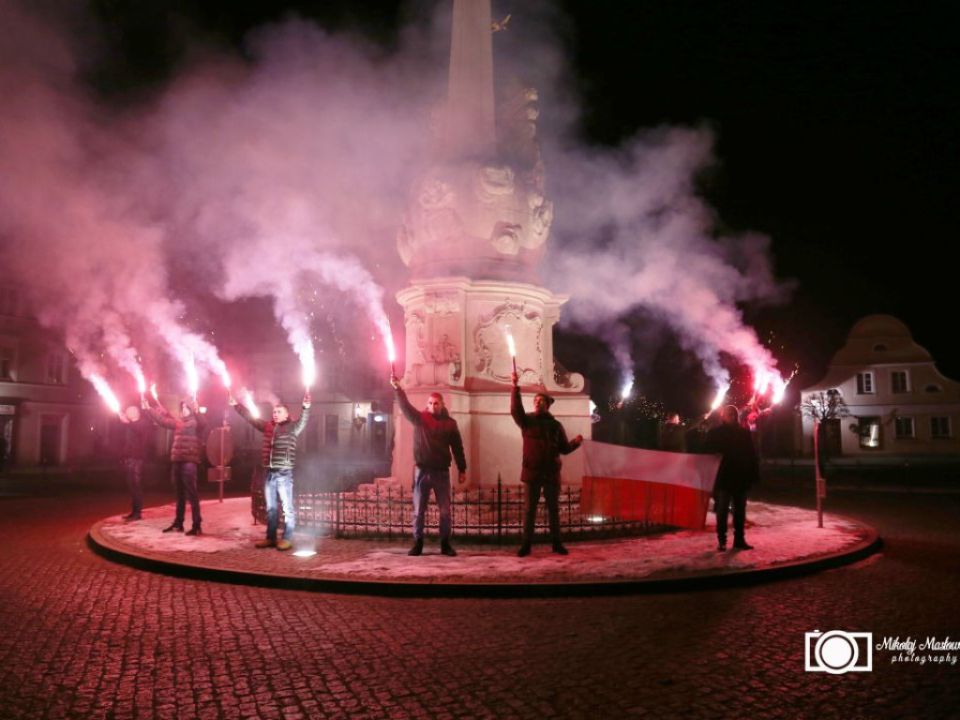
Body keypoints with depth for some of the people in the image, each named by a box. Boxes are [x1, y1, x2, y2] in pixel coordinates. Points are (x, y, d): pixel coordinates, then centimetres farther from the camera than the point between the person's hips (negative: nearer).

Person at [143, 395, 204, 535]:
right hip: (177, 461, 7)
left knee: (192, 495, -7)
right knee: (180, 495, 15)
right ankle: (178, 523, 24)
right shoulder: (178, 423, 17)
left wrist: (196, 410, -46)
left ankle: (196, 526, -5)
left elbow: (199, 419, -26)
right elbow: (162, 420, 27)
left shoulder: (196, 422, -3)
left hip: (189, 462, -7)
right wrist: (148, 408, 29)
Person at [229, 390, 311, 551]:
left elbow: (303, 421, -21)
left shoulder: (292, 428, -3)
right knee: (271, 508, 13)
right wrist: (236, 404, 16)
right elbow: (250, 417, 18)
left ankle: (287, 539, 5)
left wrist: (306, 407, -39)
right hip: (269, 473, 6)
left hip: (284, 474, -6)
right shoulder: (267, 426, 11)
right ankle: (270, 538, 22)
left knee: (287, 507, 0)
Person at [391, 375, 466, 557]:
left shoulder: (450, 423, 4)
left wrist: (462, 470, 5)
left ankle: (445, 544, 15)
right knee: (418, 511, 5)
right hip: (422, 471, 0)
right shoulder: (419, 418, 2)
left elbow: (457, 447, 7)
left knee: (445, 511, 4)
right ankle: (417, 544, 16)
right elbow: (406, 407, -17)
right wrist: (398, 389, -32)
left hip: (442, 472, 0)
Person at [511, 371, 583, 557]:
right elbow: (515, 409, -17)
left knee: (554, 509, 9)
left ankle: (557, 543, 19)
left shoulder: (556, 425, 7)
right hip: (532, 472, -1)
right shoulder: (527, 421, 3)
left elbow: (564, 449, 9)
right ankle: (526, 544, 9)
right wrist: (515, 388, -29)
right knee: (529, 509, 3)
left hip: (551, 473, 1)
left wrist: (576, 442, -12)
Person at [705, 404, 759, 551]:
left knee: (740, 510, 10)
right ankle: (721, 541, 6)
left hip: (741, 477, 3)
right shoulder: (715, 433, -2)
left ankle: (739, 539, 18)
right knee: (722, 510, 0)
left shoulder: (744, 433, 7)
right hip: (724, 478, -3)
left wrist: (754, 474, 1)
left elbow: (752, 455, 7)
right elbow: (708, 452, -4)